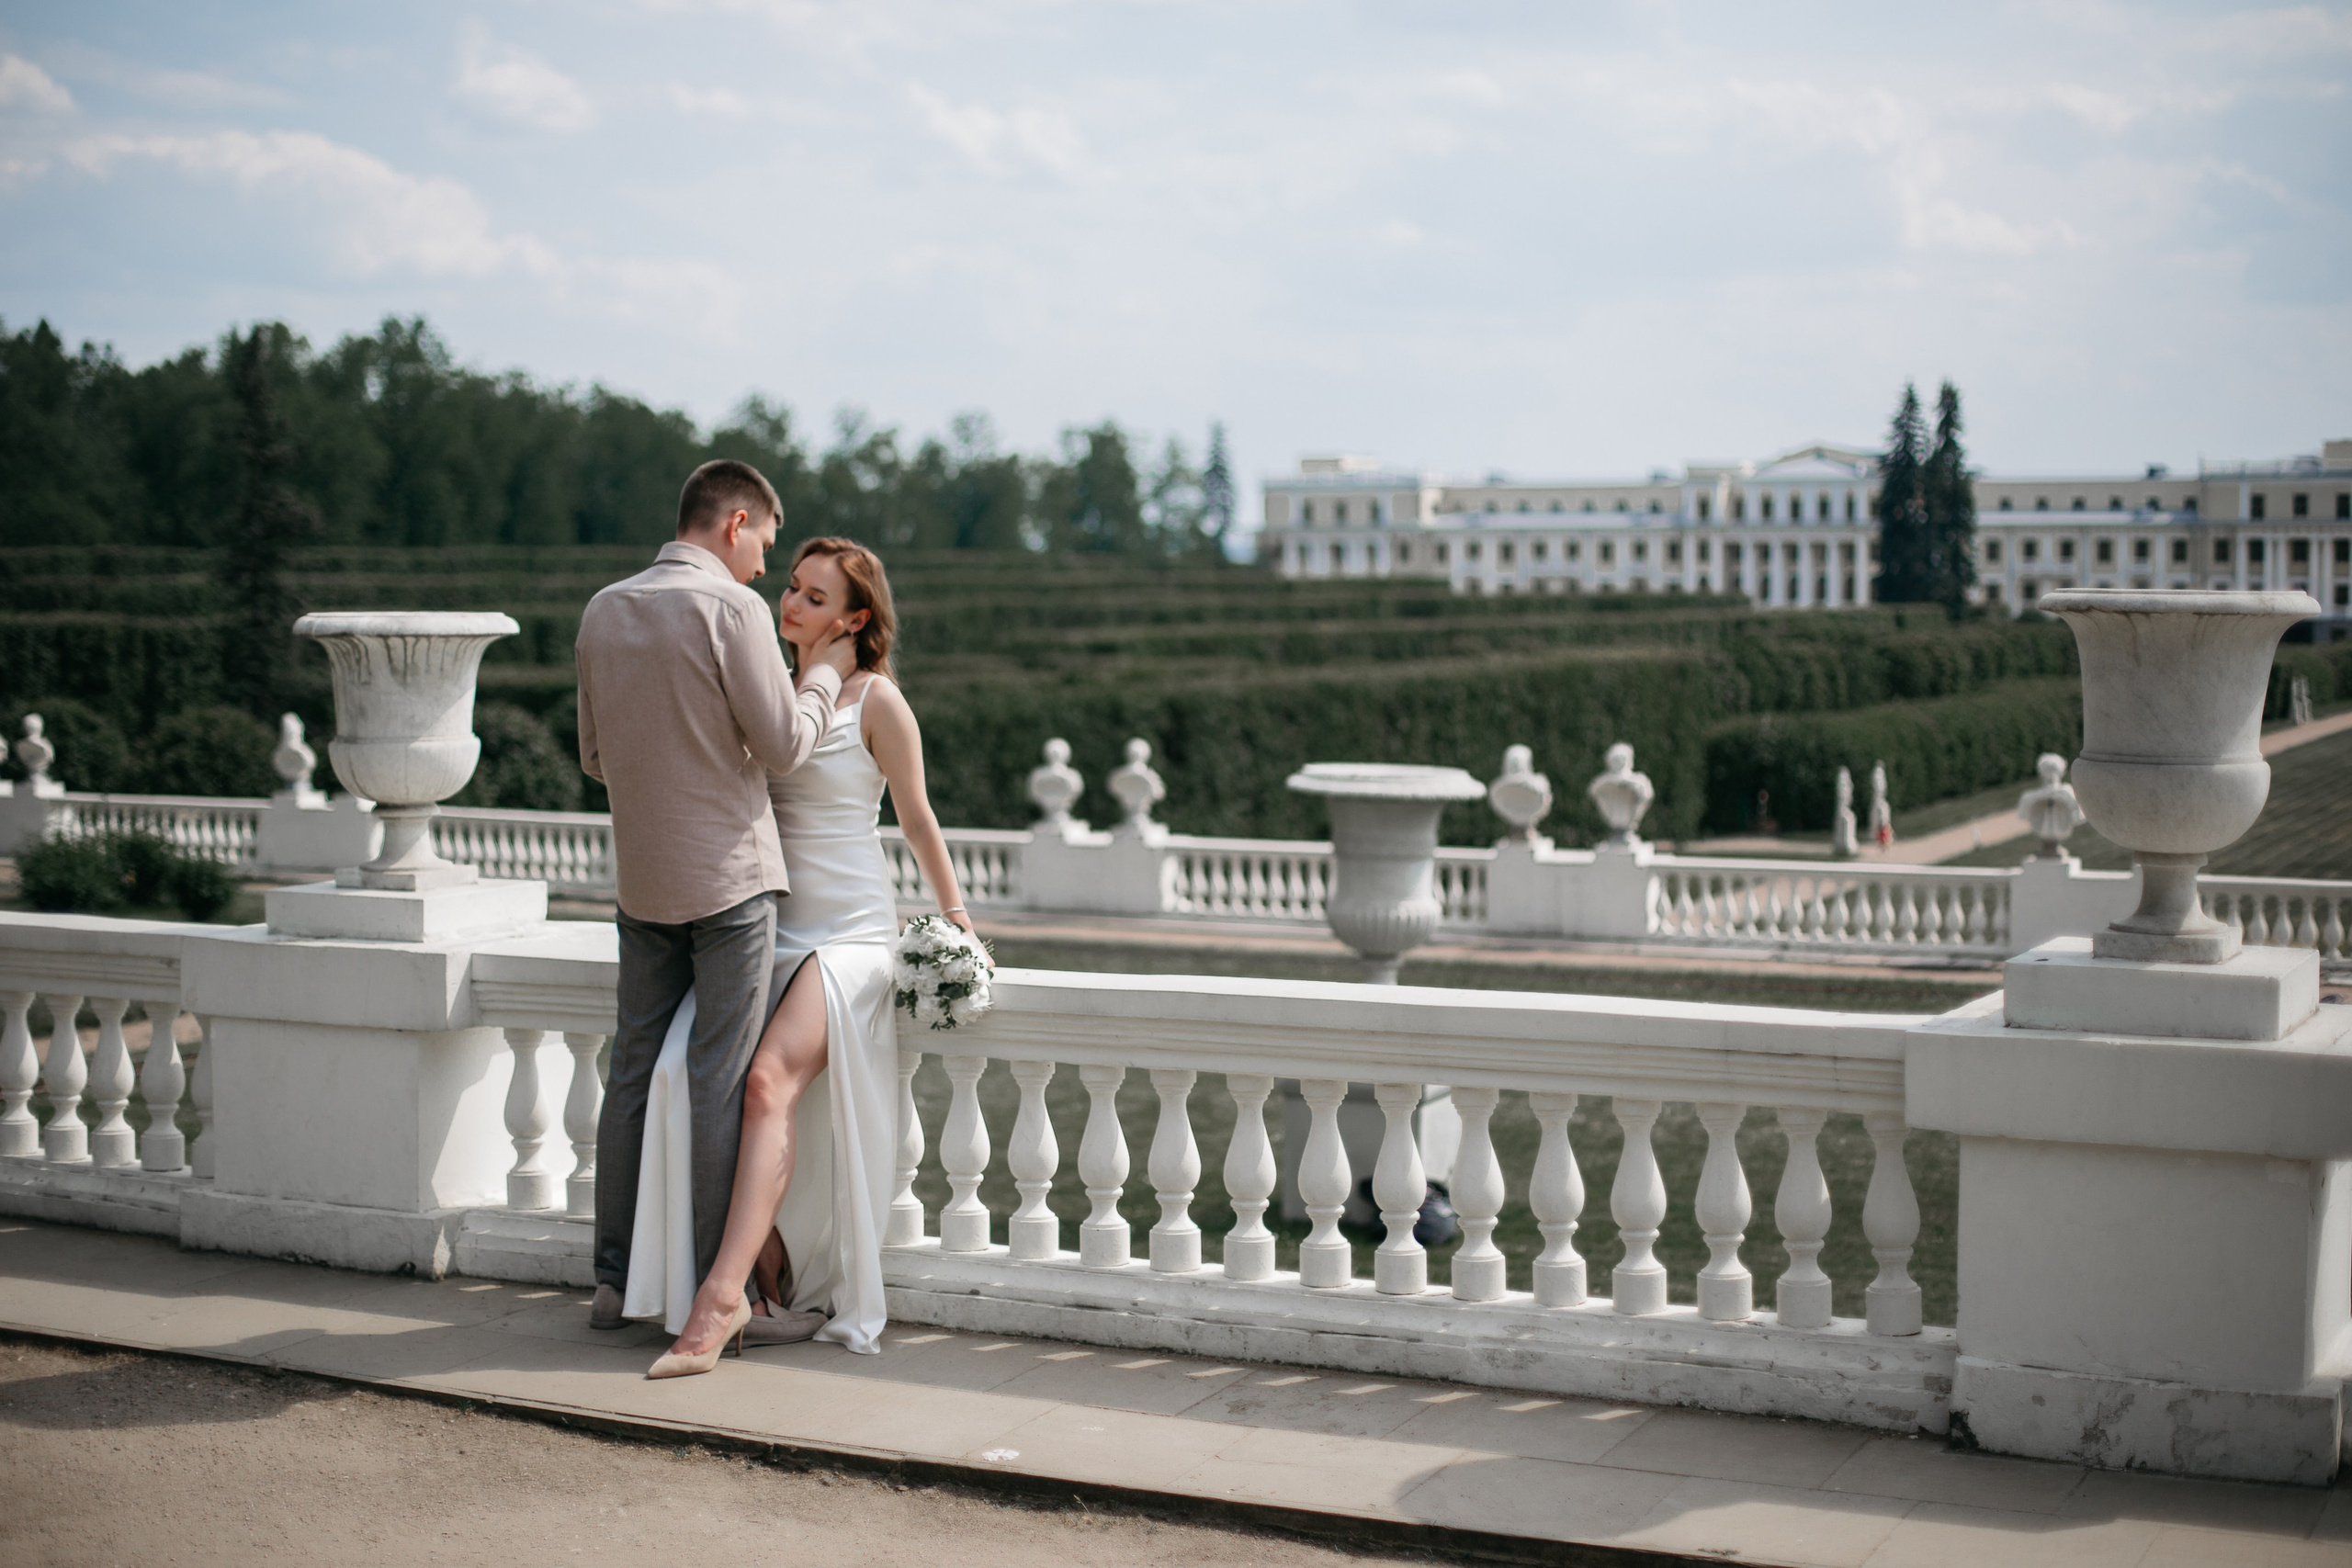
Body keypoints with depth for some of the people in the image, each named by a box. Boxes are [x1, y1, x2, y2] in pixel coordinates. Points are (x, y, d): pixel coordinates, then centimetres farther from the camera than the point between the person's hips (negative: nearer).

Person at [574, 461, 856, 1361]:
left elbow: (595, 757, 14)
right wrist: (822, 675, 4)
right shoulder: (729, 607, -12)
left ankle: (616, 1282, 15)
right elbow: (785, 746, -12)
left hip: (641, 881, 6)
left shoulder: (604, 612, 8)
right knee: (722, 1084, -2)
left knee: (634, 1074, 11)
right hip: (728, 878, -6)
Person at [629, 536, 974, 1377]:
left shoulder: (877, 700, -3)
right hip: (766, 923, 5)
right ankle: (771, 1278, -10)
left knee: (769, 1078, -28)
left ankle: (721, 1295, -32)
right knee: (688, 1071, -19)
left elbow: (917, 818, 4)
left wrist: (956, 917, 6)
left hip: (851, 929, -5)